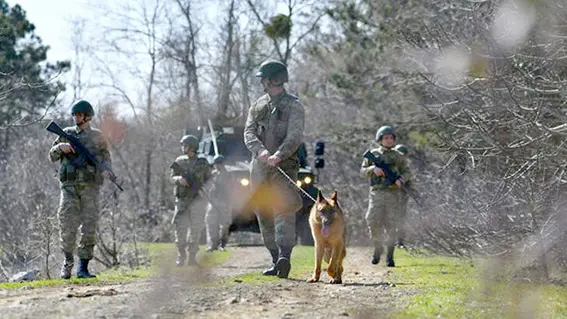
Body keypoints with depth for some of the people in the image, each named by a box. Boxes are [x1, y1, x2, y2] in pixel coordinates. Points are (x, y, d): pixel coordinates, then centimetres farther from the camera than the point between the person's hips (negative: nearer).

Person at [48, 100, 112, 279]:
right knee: (67, 225, -10)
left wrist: (106, 170, -6)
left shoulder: (96, 136, 9)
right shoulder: (67, 134, 12)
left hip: (90, 186, 0)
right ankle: (68, 260, 11)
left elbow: (105, 156, 15)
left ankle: (83, 268, 1)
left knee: (89, 227, -4)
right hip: (70, 185, 0)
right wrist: (61, 147, -7)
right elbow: (52, 156, 14)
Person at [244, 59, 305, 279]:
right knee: (264, 216, 2)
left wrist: (278, 155, -30)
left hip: (284, 166, -5)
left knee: (284, 210, -17)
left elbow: (295, 137, -12)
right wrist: (261, 151, -19)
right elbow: (249, 133, 3)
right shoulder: (257, 106, 17)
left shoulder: (293, 106, 2)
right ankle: (276, 261, 6)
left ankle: (284, 256, -31)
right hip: (259, 167, 5)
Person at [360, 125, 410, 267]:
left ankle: (390, 256, 3)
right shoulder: (373, 154, 10)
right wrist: (373, 169, -11)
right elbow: (363, 171, 10)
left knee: (391, 225, -3)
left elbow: (406, 172, 14)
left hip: (393, 193, 0)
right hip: (377, 192, 0)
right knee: (373, 221, -13)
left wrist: (401, 180, -8)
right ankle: (378, 248, 10)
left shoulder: (398, 156, 10)